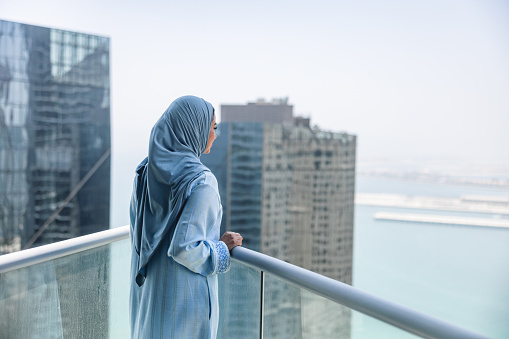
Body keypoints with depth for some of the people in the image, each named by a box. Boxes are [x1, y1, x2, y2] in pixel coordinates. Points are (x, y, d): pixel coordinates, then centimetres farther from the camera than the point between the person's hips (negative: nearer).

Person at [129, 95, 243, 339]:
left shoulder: (146, 172, 1)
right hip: (185, 297, -7)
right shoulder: (201, 181, -22)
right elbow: (186, 248, -25)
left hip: (147, 290, 7)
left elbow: (137, 233, 10)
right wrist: (223, 247, -9)